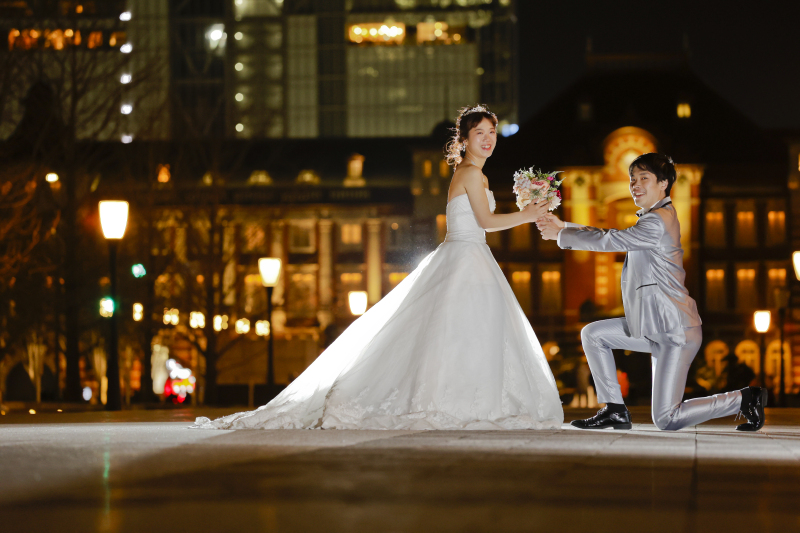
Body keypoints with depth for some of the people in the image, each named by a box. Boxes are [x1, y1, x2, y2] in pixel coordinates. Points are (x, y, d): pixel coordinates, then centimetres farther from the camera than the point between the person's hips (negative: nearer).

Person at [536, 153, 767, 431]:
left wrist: (561, 235, -2)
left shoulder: (657, 222, -16)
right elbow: (612, 238, 18)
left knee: (666, 419, -10)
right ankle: (615, 411, 12)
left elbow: (609, 241, -13)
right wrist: (564, 227, 12)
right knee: (592, 334, 10)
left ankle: (744, 398, 3)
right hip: (657, 327, 10)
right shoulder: (659, 216, 16)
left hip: (675, 330, -10)